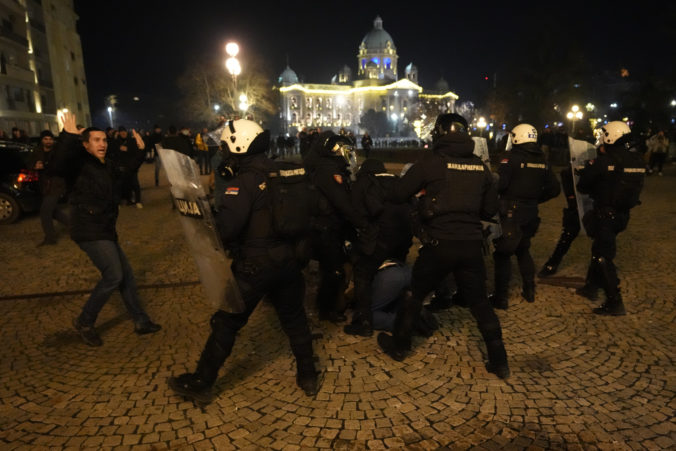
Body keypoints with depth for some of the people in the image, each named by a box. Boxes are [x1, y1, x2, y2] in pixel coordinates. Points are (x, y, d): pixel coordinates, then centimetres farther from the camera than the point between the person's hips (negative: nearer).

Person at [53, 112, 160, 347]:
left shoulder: (106, 165, 14)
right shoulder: (80, 163, -11)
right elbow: (61, 160, -34)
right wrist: (68, 135, -44)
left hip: (105, 231, 9)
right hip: (89, 232, -9)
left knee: (126, 275, 11)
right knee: (113, 276, -11)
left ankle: (141, 321, 21)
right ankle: (84, 321, 9)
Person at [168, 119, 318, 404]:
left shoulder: (244, 183, -17)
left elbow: (225, 228, -27)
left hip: (255, 266, -6)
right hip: (288, 260, 6)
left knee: (226, 323, 8)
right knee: (294, 318, 19)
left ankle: (200, 383, 22)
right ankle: (307, 377, 31)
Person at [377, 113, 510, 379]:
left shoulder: (431, 163, -8)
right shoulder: (480, 167, 4)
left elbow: (398, 195, -6)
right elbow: (490, 208, 12)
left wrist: (423, 193, 14)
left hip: (439, 244, -3)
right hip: (471, 244, 4)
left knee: (415, 295, 15)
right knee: (479, 301, 16)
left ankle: (399, 346, 29)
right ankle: (499, 361, 21)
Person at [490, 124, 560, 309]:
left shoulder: (512, 157, -13)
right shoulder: (542, 161, 8)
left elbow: (500, 184, -23)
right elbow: (554, 188, 11)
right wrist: (535, 198, 17)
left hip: (511, 212, -7)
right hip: (531, 213, 7)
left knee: (502, 253, 0)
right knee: (523, 250, 23)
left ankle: (501, 297, 1)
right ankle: (529, 291, 31)